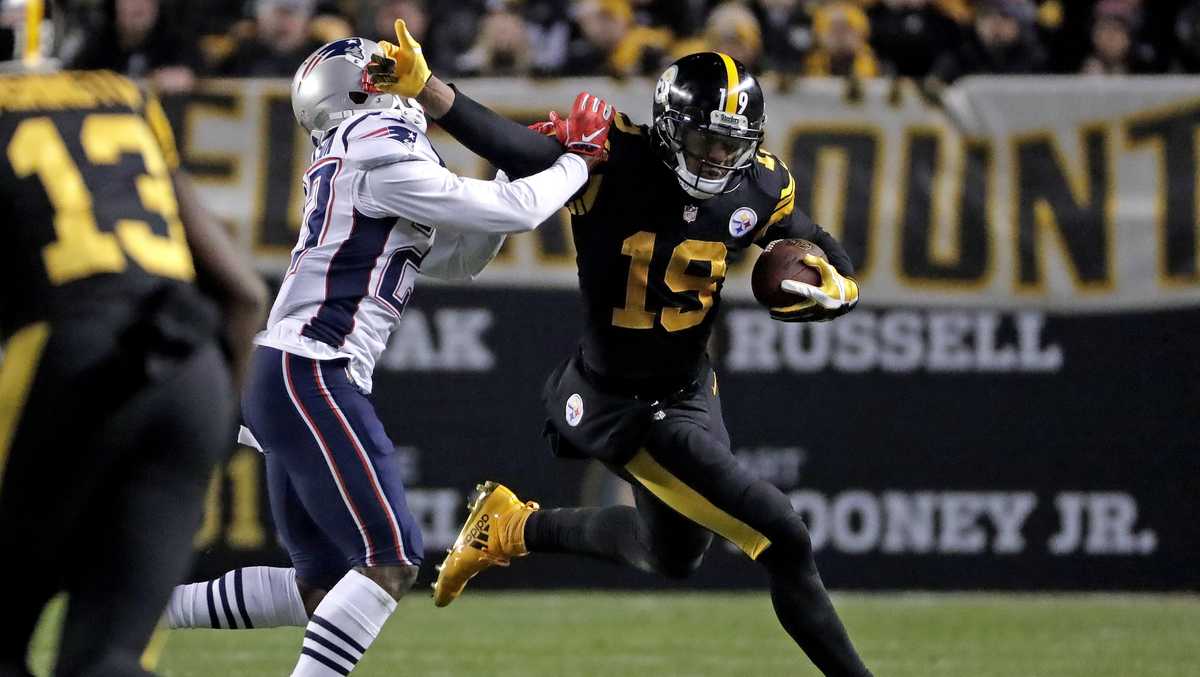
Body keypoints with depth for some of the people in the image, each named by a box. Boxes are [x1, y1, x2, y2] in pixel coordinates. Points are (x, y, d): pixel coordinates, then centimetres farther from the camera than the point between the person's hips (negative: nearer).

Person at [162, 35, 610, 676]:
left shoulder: (350, 166, 19)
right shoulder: (384, 161, -12)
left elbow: (460, 259, 24)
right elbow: (515, 213, -10)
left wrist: (522, 170, 15)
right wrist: (578, 160, 7)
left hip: (282, 379, 10)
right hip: (311, 378, -10)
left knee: (321, 584, 12)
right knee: (391, 562, -11)